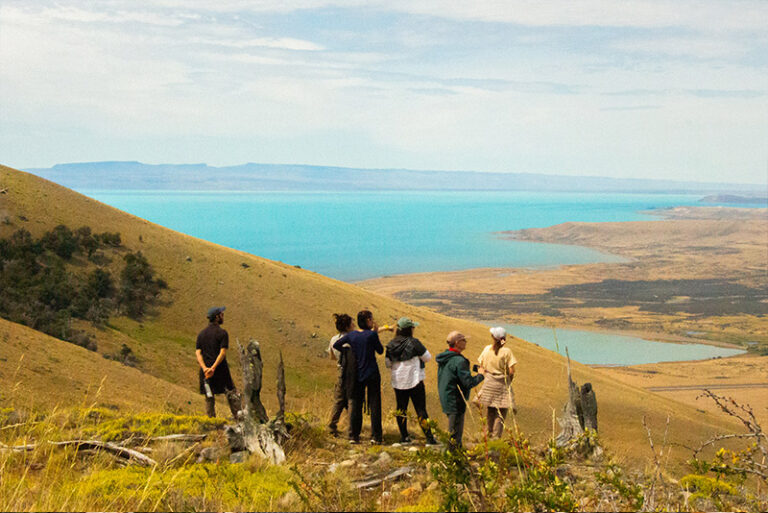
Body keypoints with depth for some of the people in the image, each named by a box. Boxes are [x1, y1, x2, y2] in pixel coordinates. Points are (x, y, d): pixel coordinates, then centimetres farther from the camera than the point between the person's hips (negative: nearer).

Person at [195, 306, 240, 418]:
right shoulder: (222, 333, -4)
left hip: (206, 370, 4)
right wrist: (213, 368, -19)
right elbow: (223, 352, -15)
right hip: (220, 369, -4)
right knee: (232, 394, 5)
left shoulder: (201, 334, 11)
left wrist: (205, 368, -11)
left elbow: (198, 353, 0)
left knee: (209, 397, 10)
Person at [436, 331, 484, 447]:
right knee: (455, 434, -2)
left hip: (445, 399, 9)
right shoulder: (459, 361, -21)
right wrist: (481, 375, -5)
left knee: (453, 431, 21)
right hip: (456, 402, -9)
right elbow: (469, 383, -22)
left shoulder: (444, 358, 8)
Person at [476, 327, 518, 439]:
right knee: (501, 413, 3)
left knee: (490, 411, 17)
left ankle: (490, 433, 27)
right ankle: (496, 436, 0)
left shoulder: (487, 349, -1)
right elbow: (511, 371, -13)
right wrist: (509, 380, 4)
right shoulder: (506, 351, -12)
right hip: (502, 386, -4)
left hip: (489, 383, 4)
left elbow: (481, 366, 3)